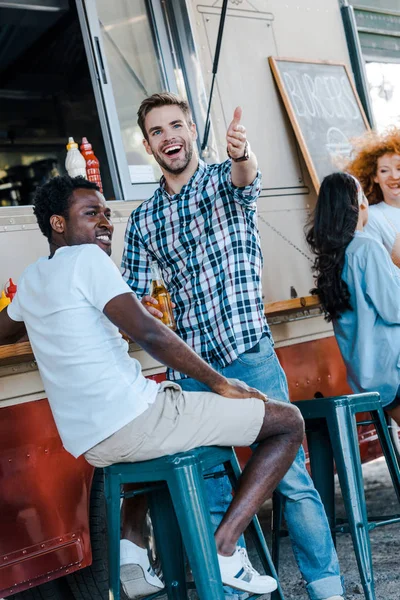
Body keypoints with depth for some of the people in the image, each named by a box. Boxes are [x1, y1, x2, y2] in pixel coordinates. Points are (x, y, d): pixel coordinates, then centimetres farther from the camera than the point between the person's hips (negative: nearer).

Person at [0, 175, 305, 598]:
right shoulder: (86, 258, -7)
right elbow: (148, 333, -18)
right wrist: (222, 384, -9)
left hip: (88, 444, 8)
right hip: (133, 419, -8)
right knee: (289, 421, 2)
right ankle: (224, 548, -6)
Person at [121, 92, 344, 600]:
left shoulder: (225, 181, 3)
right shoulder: (142, 220, 12)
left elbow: (246, 176, -22)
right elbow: (131, 292, 14)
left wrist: (241, 153, -45)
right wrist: (140, 305, -10)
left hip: (249, 353, -3)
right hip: (189, 369, 3)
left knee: (291, 477, -1)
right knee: (210, 493, 8)